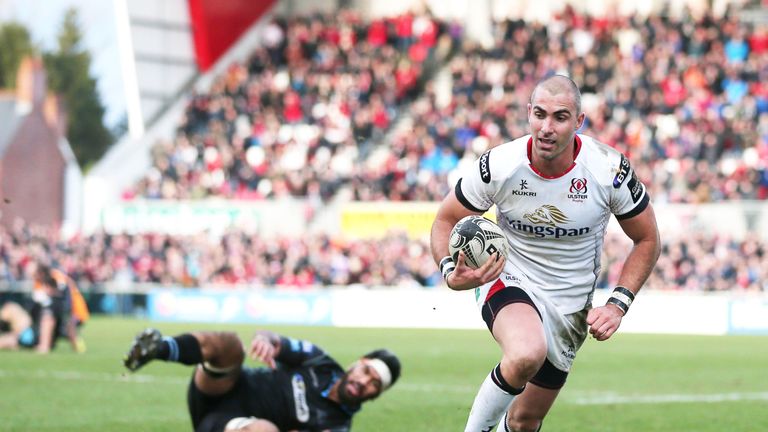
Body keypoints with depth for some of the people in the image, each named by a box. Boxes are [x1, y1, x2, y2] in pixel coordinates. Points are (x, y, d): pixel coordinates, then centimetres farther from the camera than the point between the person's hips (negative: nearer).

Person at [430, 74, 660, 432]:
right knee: (527, 355, -38)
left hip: (571, 305, 3)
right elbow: (445, 221, -4)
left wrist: (617, 305, -12)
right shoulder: (497, 166, -19)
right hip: (507, 280, -3)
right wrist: (451, 273, -24)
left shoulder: (610, 170, -17)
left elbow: (647, 240, -1)